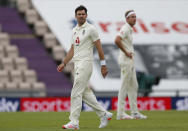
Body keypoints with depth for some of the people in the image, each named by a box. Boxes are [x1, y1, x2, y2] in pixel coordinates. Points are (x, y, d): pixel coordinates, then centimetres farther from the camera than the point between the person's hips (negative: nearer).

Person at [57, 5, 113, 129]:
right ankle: (104, 114, 20)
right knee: (85, 92, 10)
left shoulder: (91, 29, -7)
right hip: (77, 63, 8)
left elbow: (99, 47, -7)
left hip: (86, 63, -8)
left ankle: (74, 122, -11)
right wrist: (64, 63, 13)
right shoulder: (74, 30, 16)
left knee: (76, 93, -12)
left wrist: (103, 65, -9)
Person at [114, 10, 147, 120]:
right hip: (126, 60, -10)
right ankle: (121, 113, -6)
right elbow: (117, 40, -29)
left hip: (130, 61, 10)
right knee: (124, 87, -8)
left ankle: (135, 112, 16)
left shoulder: (130, 29, 17)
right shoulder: (125, 29, -14)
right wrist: (126, 52, -20)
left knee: (133, 86, 12)